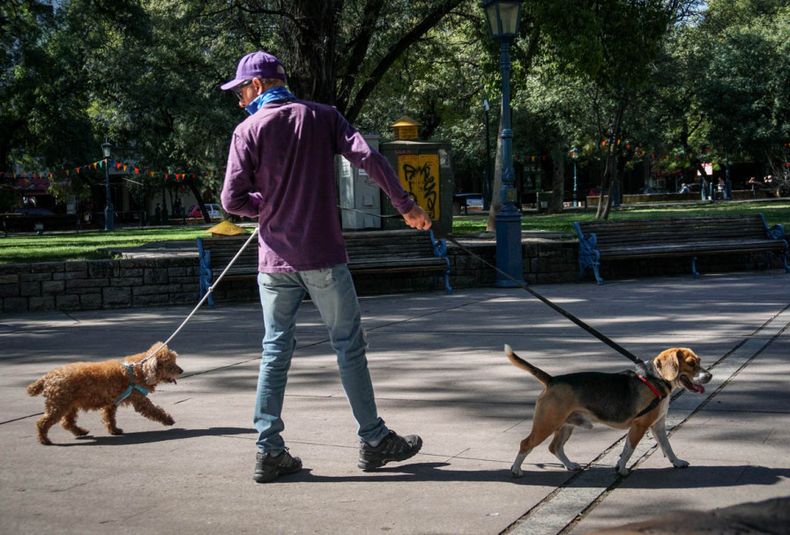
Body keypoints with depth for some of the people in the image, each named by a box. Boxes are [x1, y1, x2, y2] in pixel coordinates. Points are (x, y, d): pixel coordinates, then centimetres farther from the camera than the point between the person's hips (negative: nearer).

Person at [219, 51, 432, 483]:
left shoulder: (248, 130, -1)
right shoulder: (322, 117, 2)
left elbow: (232, 200, -6)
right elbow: (368, 159, -8)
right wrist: (405, 205, 0)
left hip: (274, 260, 1)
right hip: (323, 257, -1)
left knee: (275, 351, 8)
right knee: (348, 346, 7)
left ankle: (269, 450, 9)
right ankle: (373, 440, 14)